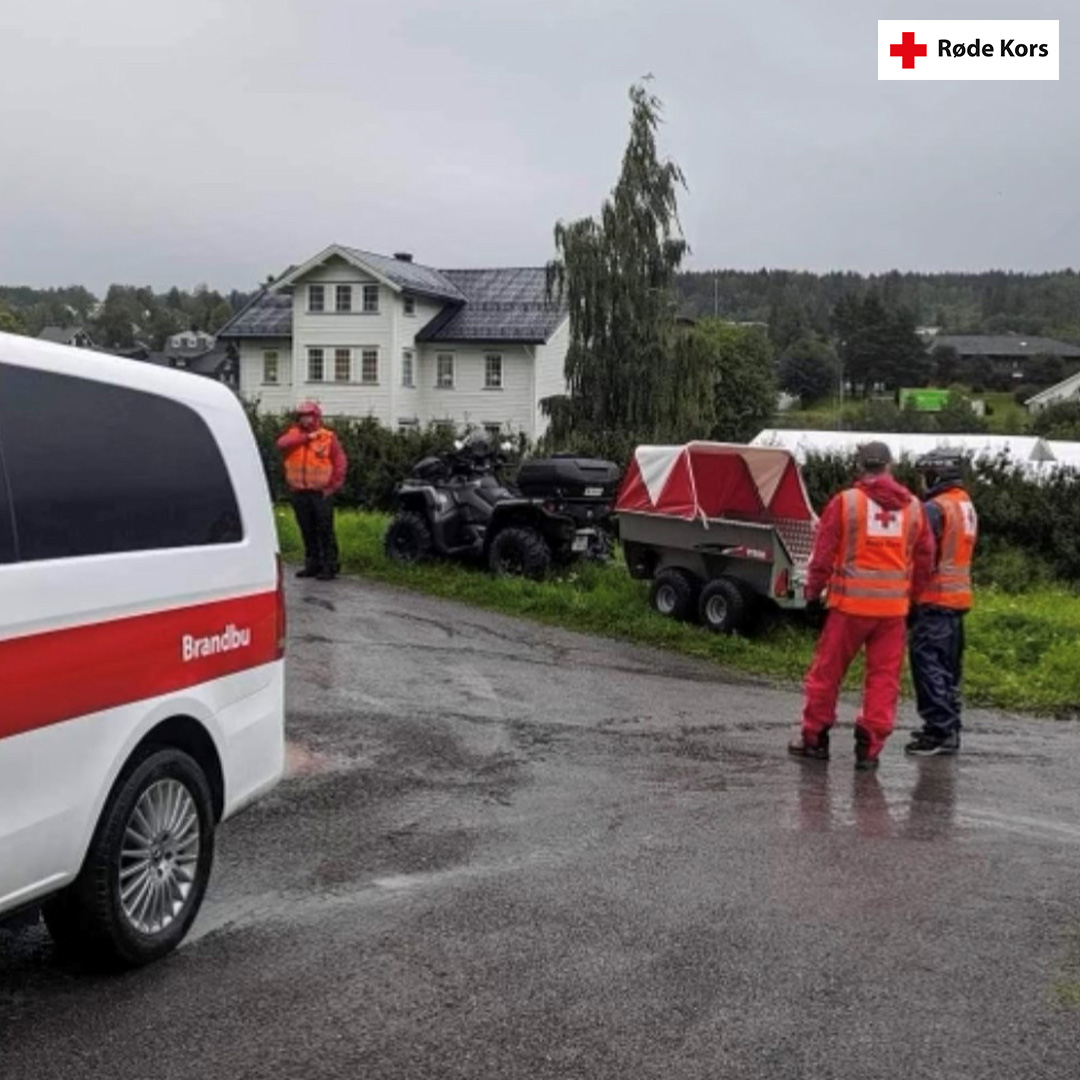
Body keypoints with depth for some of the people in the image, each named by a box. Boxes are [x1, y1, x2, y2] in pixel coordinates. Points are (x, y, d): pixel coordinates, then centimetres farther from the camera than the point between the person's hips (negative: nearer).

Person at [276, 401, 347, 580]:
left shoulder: (328, 437, 1)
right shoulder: (294, 434, 10)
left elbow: (340, 462, 0)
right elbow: (282, 444, -12)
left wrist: (334, 485, -7)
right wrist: (306, 437, -15)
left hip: (321, 492, -4)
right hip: (299, 492, 4)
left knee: (325, 530, -4)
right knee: (307, 531, 11)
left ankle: (329, 566, 2)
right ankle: (312, 565, 21)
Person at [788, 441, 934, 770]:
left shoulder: (845, 501, -5)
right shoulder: (913, 507, 6)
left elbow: (823, 553, -4)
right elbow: (925, 558, 10)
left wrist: (813, 591, 8)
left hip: (851, 603, -3)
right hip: (894, 607, 3)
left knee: (828, 670, 9)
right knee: (884, 677, 8)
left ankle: (814, 738, 17)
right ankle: (869, 746, 7)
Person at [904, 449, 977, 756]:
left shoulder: (935, 509, -15)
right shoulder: (967, 506, 14)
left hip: (933, 600, -9)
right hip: (958, 598, 9)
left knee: (928, 667, -6)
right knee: (949, 667, 16)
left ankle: (938, 732, -6)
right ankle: (949, 728, 23)